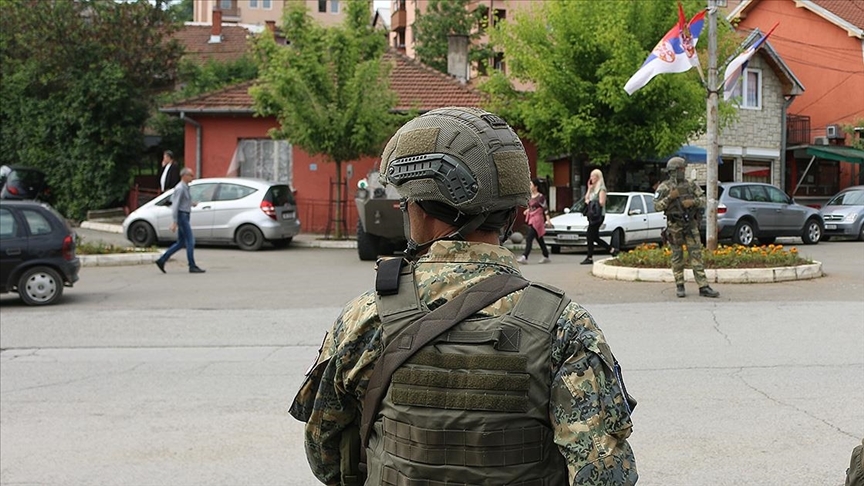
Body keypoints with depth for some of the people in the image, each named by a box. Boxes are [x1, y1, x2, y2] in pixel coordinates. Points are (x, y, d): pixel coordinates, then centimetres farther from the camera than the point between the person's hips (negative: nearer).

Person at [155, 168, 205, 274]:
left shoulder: (185, 187, 14)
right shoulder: (180, 188, -16)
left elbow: (172, 199, 26)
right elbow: (175, 205, -19)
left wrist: (191, 204, 17)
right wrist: (175, 222, -22)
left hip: (184, 216, 10)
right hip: (182, 216, -10)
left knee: (180, 243, 12)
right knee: (190, 241, -6)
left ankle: (162, 260, 13)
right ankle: (192, 267, -1)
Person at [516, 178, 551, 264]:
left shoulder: (540, 197, -12)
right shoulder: (531, 197, 11)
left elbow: (545, 209, -12)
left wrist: (548, 220, -17)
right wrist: (527, 210, 9)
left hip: (537, 219, -9)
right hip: (531, 219, 9)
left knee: (529, 238, -16)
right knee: (539, 239, 16)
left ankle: (524, 257, -20)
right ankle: (546, 256, 27)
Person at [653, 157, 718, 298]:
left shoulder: (691, 184, 9)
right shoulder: (664, 187, 1)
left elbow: (703, 200, 8)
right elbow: (657, 206, -4)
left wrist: (693, 201, -11)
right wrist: (669, 197, -16)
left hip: (691, 225, 2)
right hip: (674, 226, -2)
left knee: (696, 255, -2)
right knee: (677, 257, 4)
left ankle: (703, 287, -4)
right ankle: (679, 286, 13)